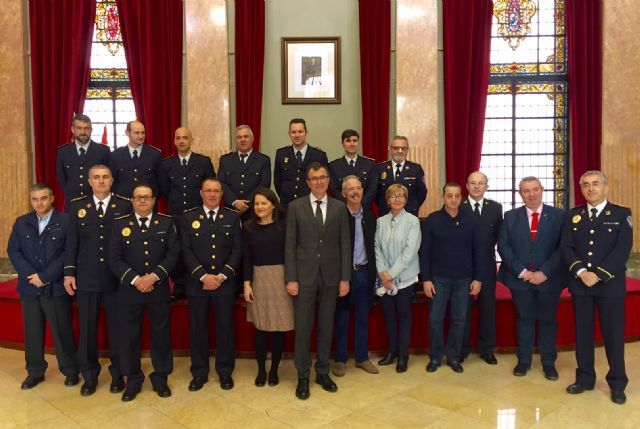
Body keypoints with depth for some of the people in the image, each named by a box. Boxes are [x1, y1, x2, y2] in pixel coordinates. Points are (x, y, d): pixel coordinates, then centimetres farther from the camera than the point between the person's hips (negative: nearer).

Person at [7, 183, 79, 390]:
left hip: (56, 287, -4)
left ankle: (70, 371, 18)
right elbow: (13, 251, 4)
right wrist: (31, 275, -10)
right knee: (32, 332, 12)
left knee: (62, 331, 3)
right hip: (29, 287, 4)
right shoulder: (21, 223, 10)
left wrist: (44, 276, -14)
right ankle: (35, 372, 26)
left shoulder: (66, 222, -5)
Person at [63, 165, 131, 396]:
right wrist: (69, 272, -1)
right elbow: (71, 241, 5)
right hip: (86, 278, 2)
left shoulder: (125, 205, 0)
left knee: (117, 328, 7)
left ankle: (117, 374, 22)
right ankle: (89, 375, 25)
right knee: (87, 328, 9)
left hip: (117, 278, -1)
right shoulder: (77, 206, 6)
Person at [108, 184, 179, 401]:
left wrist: (154, 276, -15)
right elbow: (114, 259, -3)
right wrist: (134, 279, -15)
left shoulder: (166, 222, 4)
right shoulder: (120, 224, 3)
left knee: (161, 334, 7)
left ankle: (160, 378, 23)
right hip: (129, 289, 0)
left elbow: (173, 253, -4)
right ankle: (133, 380, 23)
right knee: (129, 336, 7)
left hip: (159, 289, 0)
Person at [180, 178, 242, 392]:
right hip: (197, 283, 0)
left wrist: (222, 276, -10)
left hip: (225, 283, 0)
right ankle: (199, 372, 21)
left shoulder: (232, 217, 4)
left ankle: (225, 371, 20)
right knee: (197, 328, 6)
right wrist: (203, 276, -13)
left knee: (225, 327, 6)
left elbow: (237, 250, 0)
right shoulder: (189, 217, 4)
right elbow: (186, 251, -2)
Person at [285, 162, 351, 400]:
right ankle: (303, 376, 18)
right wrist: (290, 278, -8)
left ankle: (323, 372, 26)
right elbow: (290, 245, -2)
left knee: (326, 327, 11)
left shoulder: (339, 207, 5)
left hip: (330, 277, 2)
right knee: (302, 328, 3)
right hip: (304, 276, -1)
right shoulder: (296, 206, 1)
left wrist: (345, 278, -1)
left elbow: (345, 245, 4)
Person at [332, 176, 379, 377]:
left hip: (364, 272, 4)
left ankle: (362, 357, 26)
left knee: (363, 318, 13)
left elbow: (372, 245, 7)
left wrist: (373, 271, 2)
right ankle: (340, 359, 21)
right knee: (341, 319, 8)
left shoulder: (369, 214, 5)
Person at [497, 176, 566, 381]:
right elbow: (503, 246, -2)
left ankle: (548, 362, 23)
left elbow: (563, 247, -7)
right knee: (524, 319, 11)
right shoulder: (510, 216, 3)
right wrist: (521, 271, -12)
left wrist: (544, 272, -15)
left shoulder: (559, 215, -2)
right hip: (519, 278, 1)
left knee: (548, 320, 10)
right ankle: (524, 360, 23)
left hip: (549, 279, -1)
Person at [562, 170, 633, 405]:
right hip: (580, 284, 3)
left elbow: (623, 249, -9)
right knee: (582, 332, 8)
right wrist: (581, 272, -14)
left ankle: (617, 383, 19)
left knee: (613, 333, 4)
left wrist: (598, 275, -17)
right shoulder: (573, 215, 8)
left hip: (610, 284, -2)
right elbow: (566, 248, 1)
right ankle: (585, 378, 21)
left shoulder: (621, 214, 0)